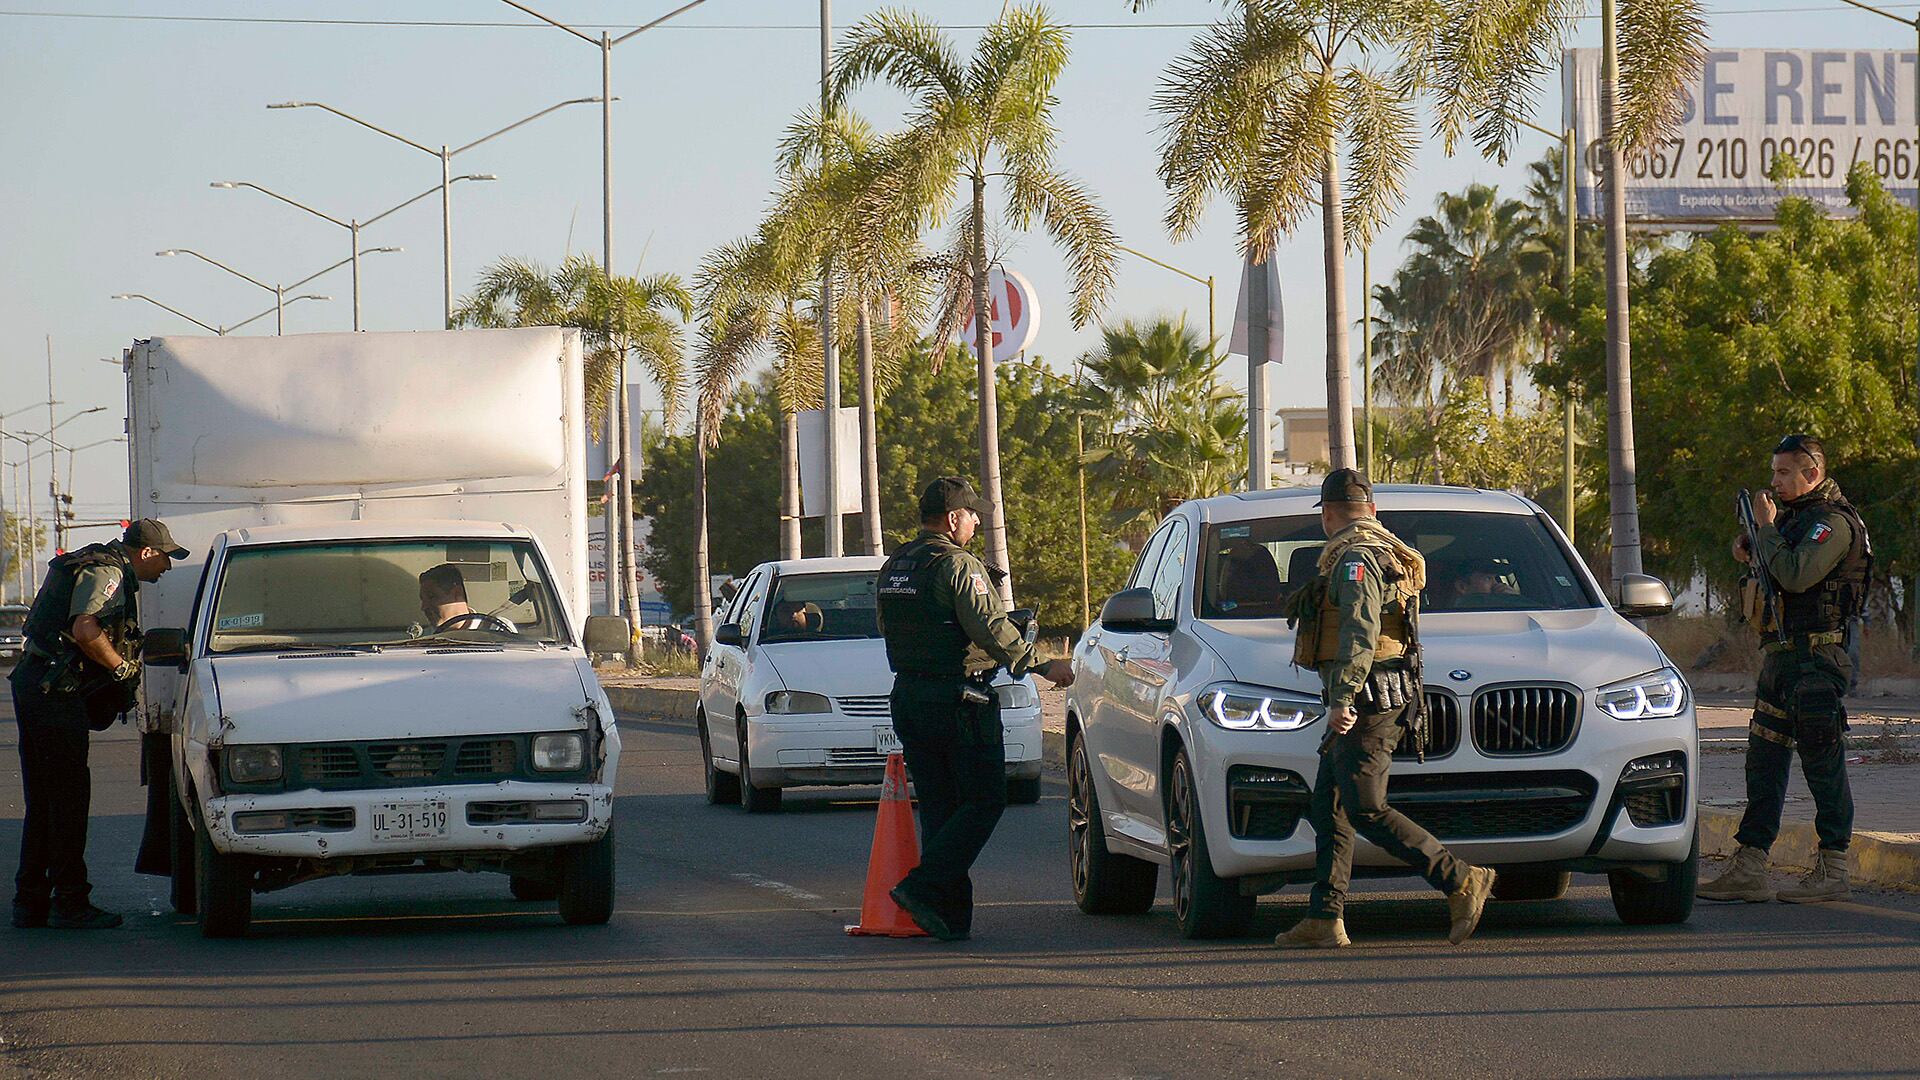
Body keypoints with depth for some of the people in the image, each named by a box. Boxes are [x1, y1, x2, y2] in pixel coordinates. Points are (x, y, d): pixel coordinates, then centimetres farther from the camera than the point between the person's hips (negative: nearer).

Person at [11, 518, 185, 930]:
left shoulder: (101, 568, 22)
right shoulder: (107, 573, -11)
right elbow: (84, 630, -24)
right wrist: (122, 667, -11)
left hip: (32, 686, 11)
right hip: (55, 691, -11)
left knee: (42, 802, 13)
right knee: (68, 799, -6)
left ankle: (30, 901, 16)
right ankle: (70, 903, -5)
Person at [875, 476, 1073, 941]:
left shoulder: (894, 567, 13)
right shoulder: (959, 567, -13)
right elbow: (992, 631, -19)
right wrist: (1043, 665, -14)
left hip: (908, 695, 8)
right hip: (959, 701, -8)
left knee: (938, 806, 10)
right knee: (983, 803, -2)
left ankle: (951, 916, 5)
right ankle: (923, 887, -14)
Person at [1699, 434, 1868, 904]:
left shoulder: (1833, 521, -12)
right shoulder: (1796, 516, 18)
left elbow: (1796, 575, -25)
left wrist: (1767, 528, -13)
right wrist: (1750, 553, 8)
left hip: (1816, 657, -10)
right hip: (1781, 654, 10)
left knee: (1823, 761, -5)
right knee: (1763, 760, 8)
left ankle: (1833, 872, 0)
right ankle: (1749, 869, 11)